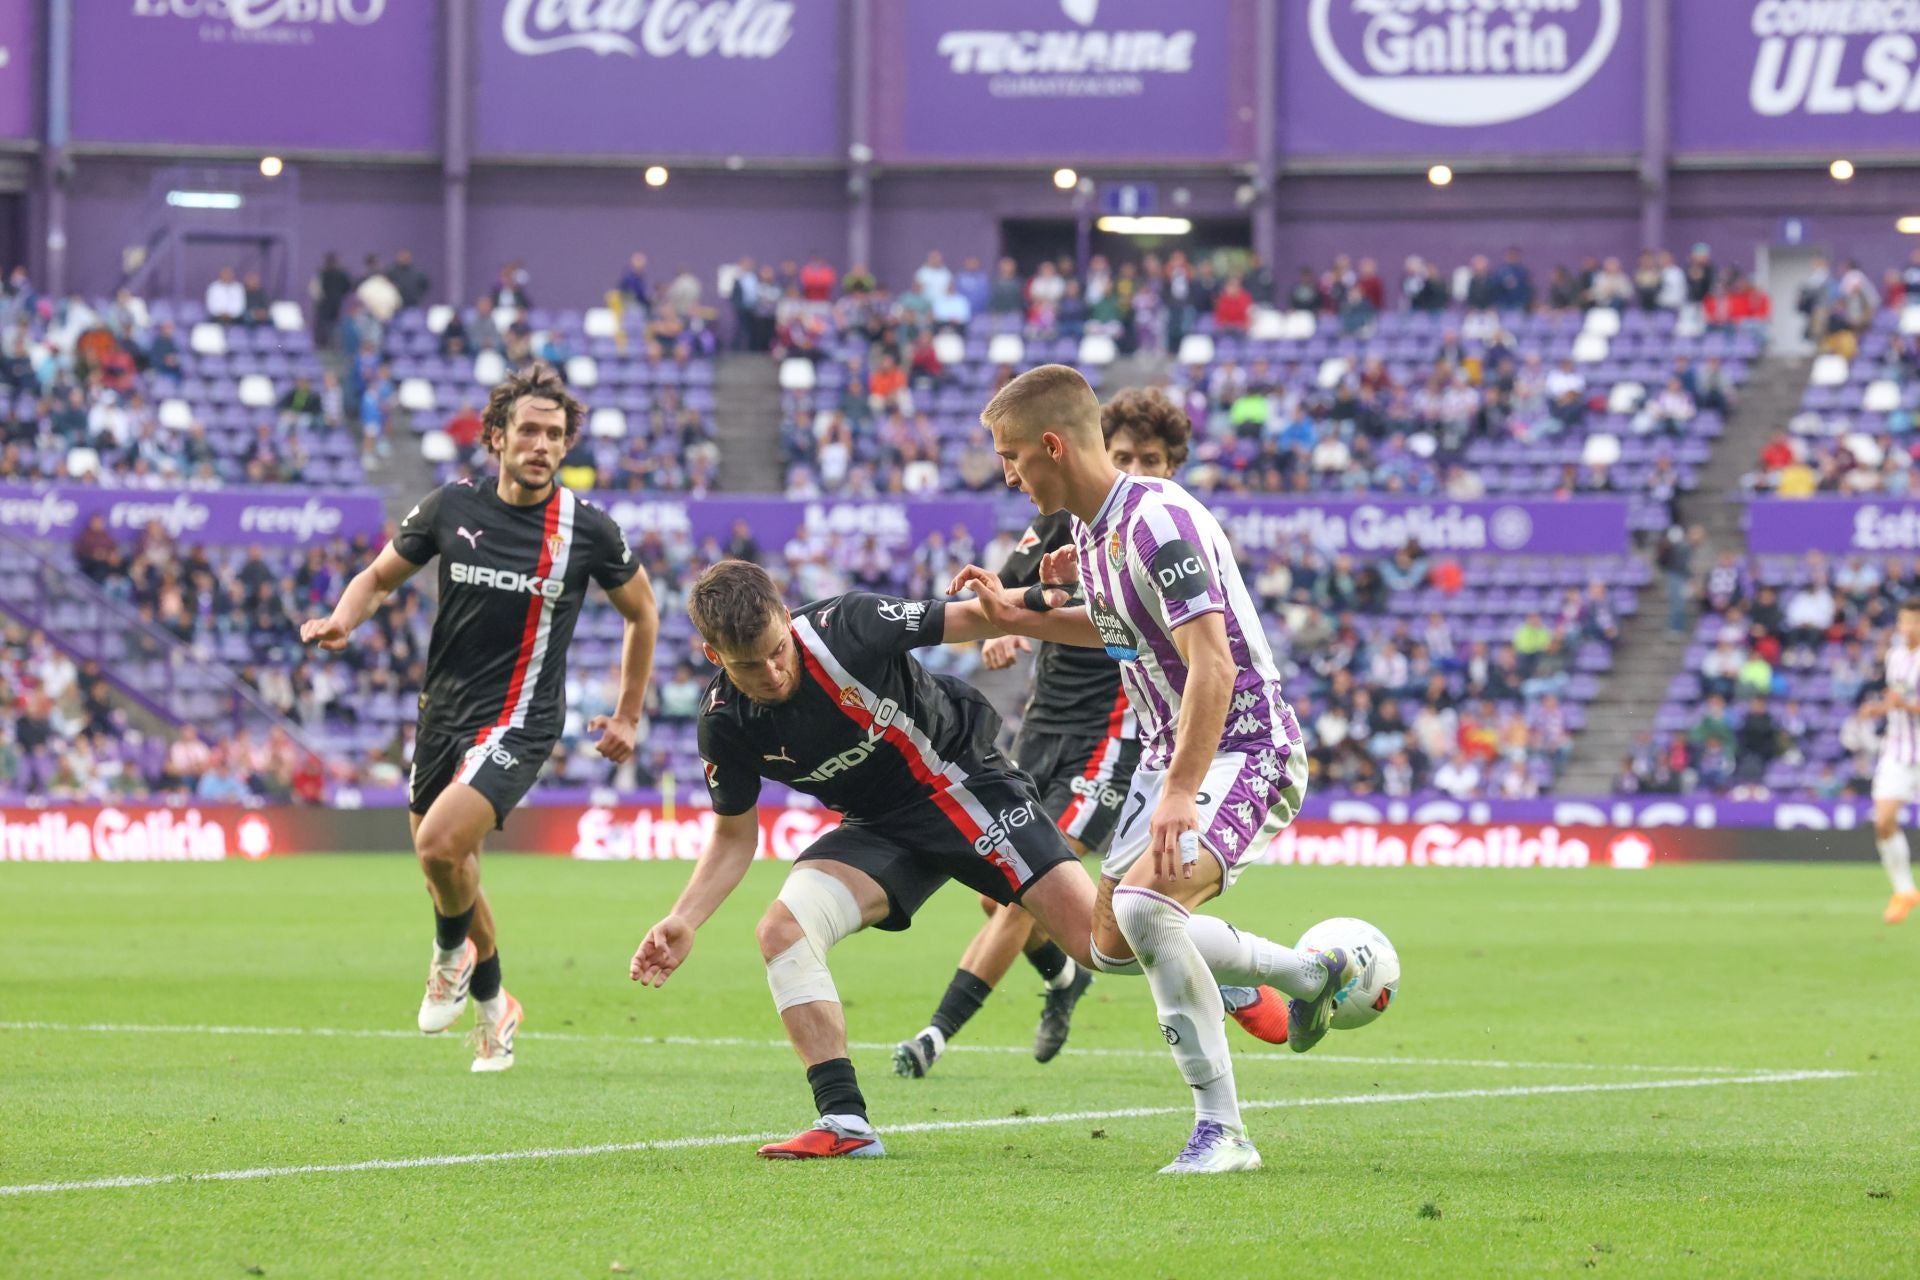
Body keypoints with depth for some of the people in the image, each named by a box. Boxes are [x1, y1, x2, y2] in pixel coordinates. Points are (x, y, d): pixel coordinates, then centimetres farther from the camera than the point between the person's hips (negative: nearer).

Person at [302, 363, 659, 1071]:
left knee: (440, 843, -25)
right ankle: (493, 1007, 39)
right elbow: (380, 575, 11)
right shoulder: (452, 507, -1)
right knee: (448, 873, 13)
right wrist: (343, 619, -12)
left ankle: (453, 954, 6)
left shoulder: (588, 528, -6)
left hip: (518, 721, -4)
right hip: (442, 713, 4)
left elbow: (641, 611, 11)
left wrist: (627, 717, 13)